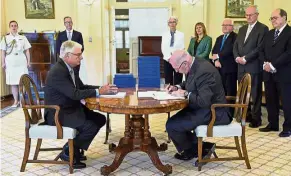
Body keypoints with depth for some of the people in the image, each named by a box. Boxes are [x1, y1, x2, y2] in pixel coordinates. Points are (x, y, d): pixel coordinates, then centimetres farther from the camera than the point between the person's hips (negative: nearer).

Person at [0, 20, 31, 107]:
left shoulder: (23, 38, 6)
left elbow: (27, 51, 7)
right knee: (13, 82, 3)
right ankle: (16, 101, 10)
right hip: (10, 63, 0)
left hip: (22, 62, 0)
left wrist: (28, 62, 1)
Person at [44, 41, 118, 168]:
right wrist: (98, 91, -20)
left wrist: (102, 88, -1)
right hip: (58, 113, -10)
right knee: (91, 126, -24)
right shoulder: (57, 72, -23)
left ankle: (75, 148, 12)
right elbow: (75, 94, -28)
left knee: (100, 119, 4)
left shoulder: (70, 68, 8)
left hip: (71, 109, 10)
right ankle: (68, 151, -2)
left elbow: (81, 87, 14)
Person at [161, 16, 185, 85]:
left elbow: (182, 48, -3)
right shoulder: (164, 35, 8)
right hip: (167, 60, 1)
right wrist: (168, 57, -13)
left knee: (177, 81, -1)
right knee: (168, 80, 3)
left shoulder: (181, 34, 4)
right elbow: (163, 48, 2)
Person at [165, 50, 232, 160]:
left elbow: (204, 101, -31)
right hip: (203, 108, 10)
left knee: (171, 125, -13)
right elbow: (188, 83, 23)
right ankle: (196, 146, 19)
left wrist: (185, 94, -19)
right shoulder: (195, 65, 3)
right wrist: (177, 87, 4)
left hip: (213, 113, -10)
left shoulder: (203, 71, -27)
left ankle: (191, 150, 13)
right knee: (174, 119, 15)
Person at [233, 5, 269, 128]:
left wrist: (245, 59, -16)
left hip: (254, 67, -6)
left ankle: (256, 118, 9)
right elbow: (235, 46, 13)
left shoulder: (263, 28, -4)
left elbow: (260, 48, -14)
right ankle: (246, 115, 23)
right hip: (241, 67, 7)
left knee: (255, 94, 1)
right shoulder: (242, 29, 18)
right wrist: (237, 57, -5)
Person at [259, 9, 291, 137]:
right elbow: (262, 50, 14)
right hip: (269, 73, 7)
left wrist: (273, 65, -17)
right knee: (270, 100, 12)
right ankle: (273, 124, 24)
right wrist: (265, 63, -5)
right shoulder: (269, 34, 17)